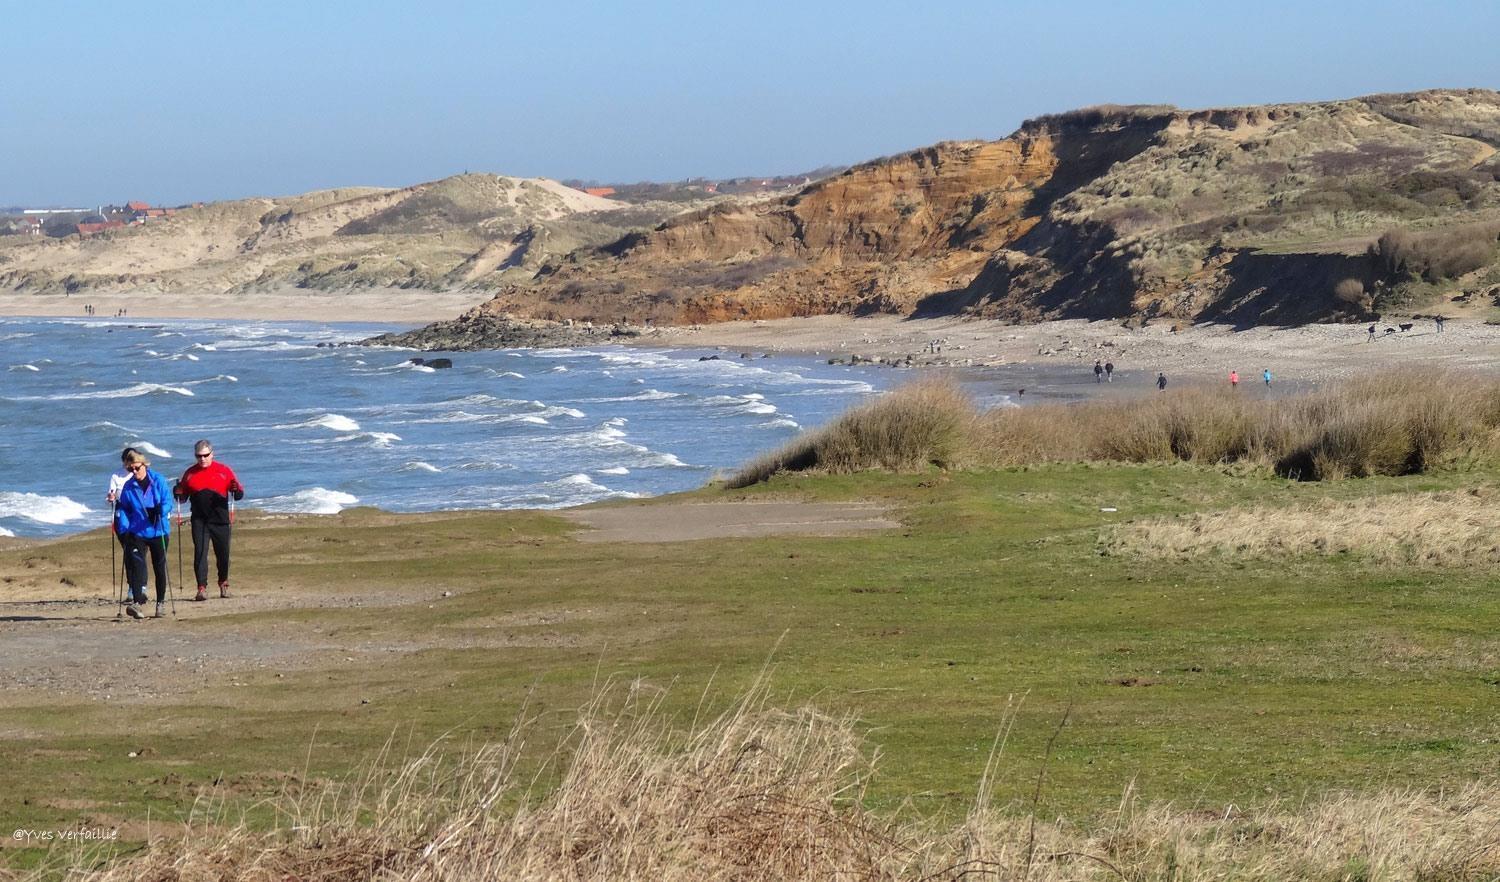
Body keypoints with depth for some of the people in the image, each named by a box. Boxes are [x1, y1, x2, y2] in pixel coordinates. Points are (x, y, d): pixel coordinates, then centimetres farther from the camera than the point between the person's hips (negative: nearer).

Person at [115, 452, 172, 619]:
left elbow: (168, 501, -6)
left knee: (159, 567, 9)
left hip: (158, 531, 0)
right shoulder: (128, 487, 2)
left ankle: (161, 602, 23)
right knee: (136, 564, -16)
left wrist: (160, 510, -27)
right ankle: (137, 602, -25)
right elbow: (122, 509, 7)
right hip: (137, 532, 0)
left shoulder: (158, 481, -4)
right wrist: (123, 529, -5)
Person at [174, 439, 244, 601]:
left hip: (220, 520, 0)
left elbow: (238, 494, 5)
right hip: (199, 521, 0)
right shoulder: (190, 473, 9)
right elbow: (183, 497, 16)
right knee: (200, 552, -10)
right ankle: (202, 587, -12)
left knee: (223, 553, 8)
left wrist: (237, 491, -18)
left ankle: (223, 583, 29)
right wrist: (178, 493, -6)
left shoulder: (224, 470, 4)